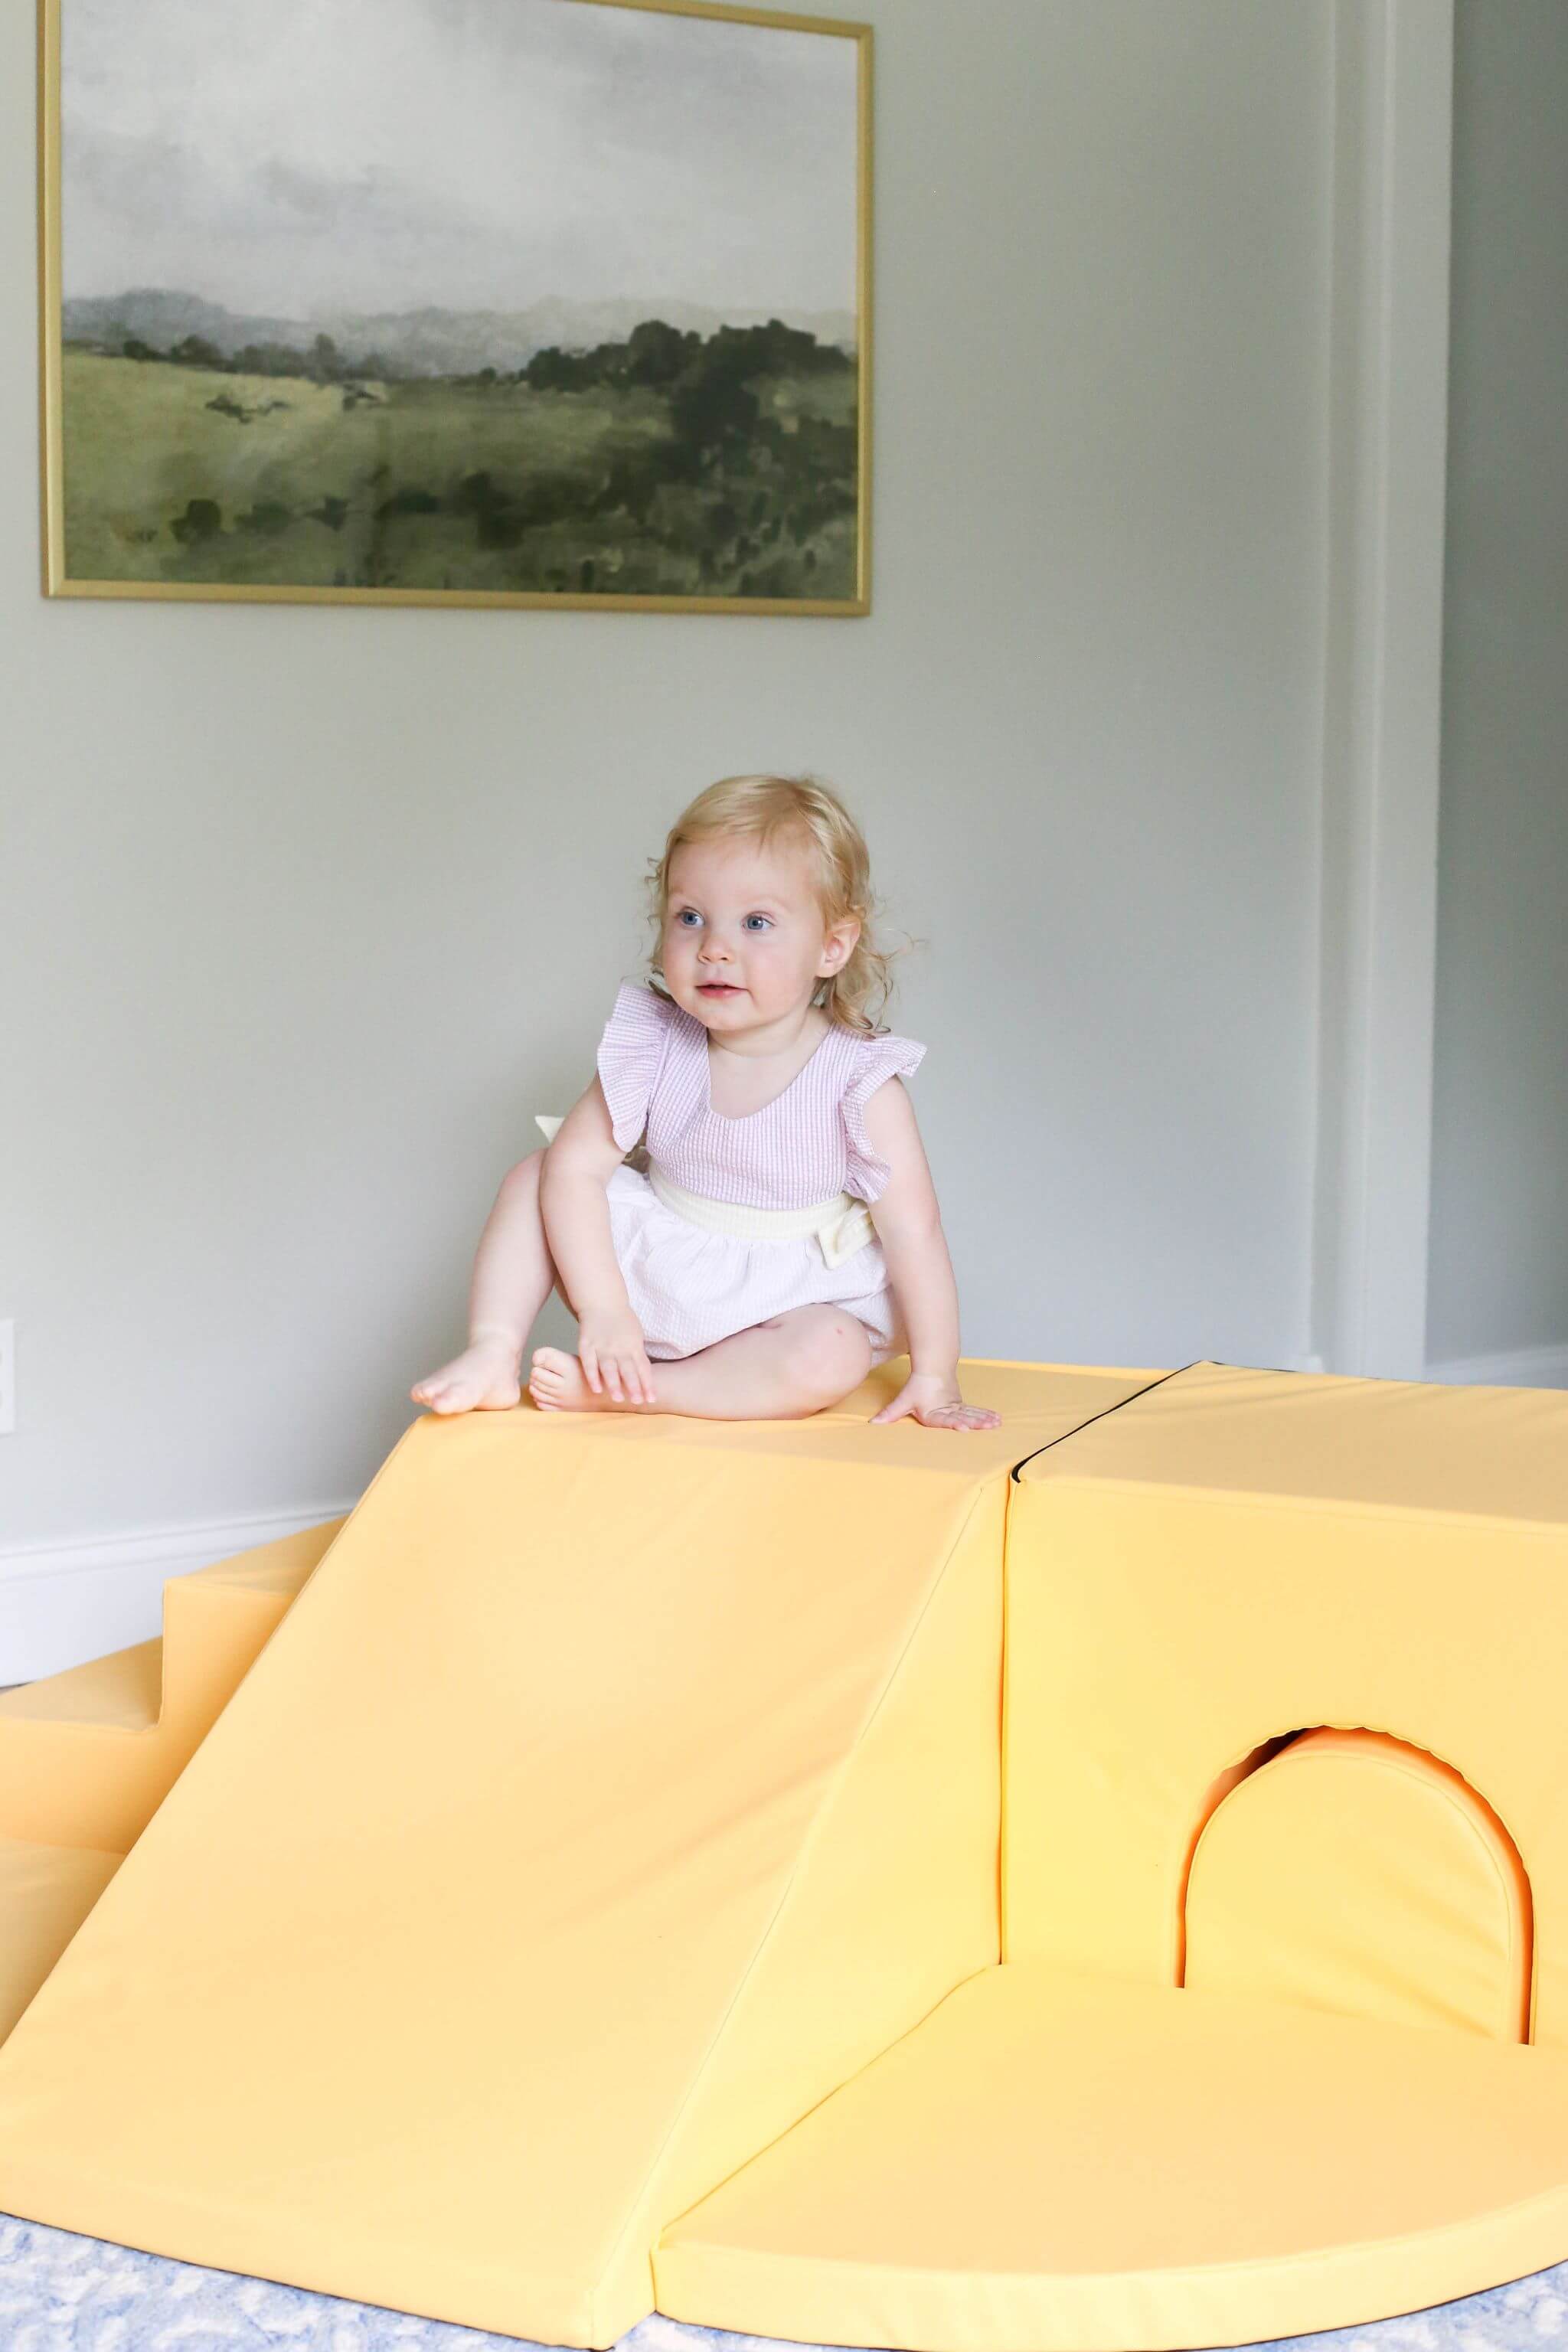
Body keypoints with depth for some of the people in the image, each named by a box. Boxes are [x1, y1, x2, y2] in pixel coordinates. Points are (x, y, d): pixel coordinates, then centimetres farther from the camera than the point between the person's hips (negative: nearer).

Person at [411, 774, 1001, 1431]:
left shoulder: (858, 1083, -21)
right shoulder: (655, 1047, -12)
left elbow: (913, 1230, -21)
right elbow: (576, 1164, -17)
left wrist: (934, 1378, -23)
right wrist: (603, 1310, -27)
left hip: (780, 1305, -3)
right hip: (650, 1274, 3)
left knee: (833, 1357, -34)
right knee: (532, 1177, -6)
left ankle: (617, 1391, -27)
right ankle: (494, 1355, -11)